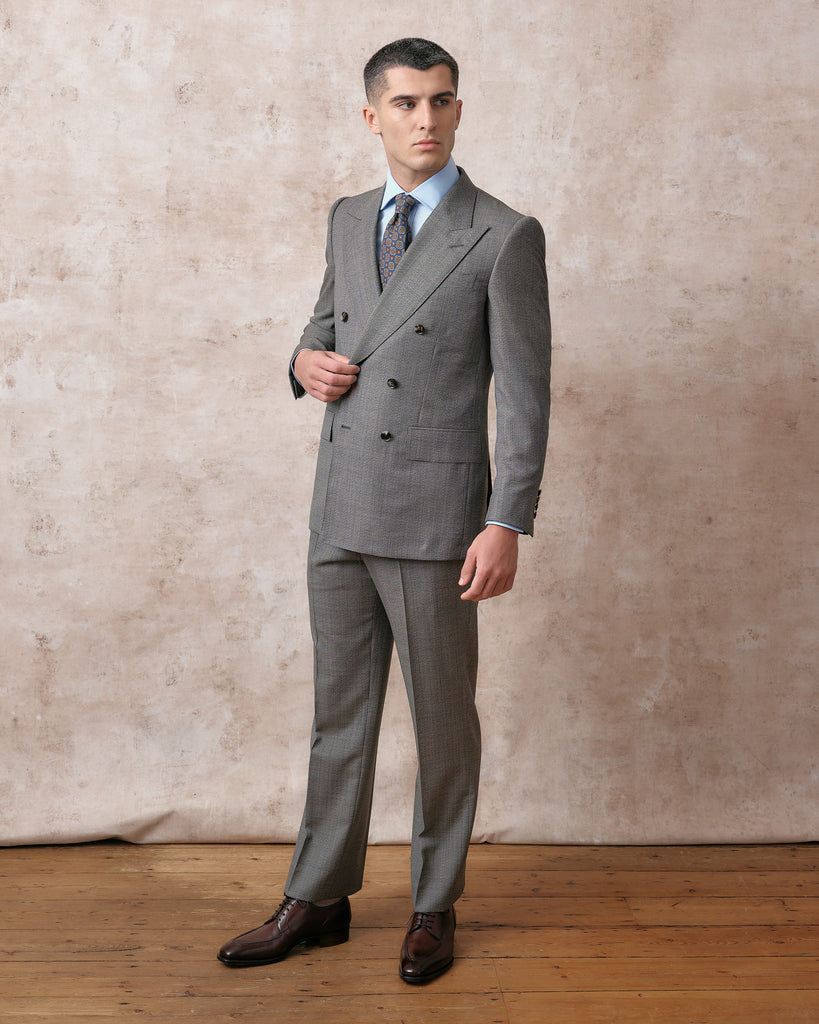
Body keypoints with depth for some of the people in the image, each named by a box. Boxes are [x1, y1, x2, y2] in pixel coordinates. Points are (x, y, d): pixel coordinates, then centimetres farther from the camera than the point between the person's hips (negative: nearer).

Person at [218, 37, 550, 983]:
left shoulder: (505, 238, -5)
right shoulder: (348, 220, 12)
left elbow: (524, 395, -8)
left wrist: (507, 524, -15)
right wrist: (308, 358, 3)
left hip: (434, 515, -5)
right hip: (339, 510, 5)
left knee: (443, 720, 7)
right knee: (339, 714, 14)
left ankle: (434, 906, 24)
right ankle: (318, 899, 26)